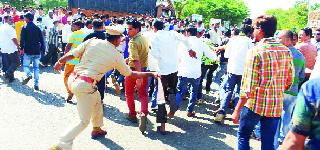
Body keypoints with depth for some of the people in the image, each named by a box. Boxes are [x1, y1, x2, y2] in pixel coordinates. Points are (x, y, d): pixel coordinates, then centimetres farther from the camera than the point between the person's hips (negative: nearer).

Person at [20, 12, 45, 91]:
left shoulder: (24, 28, -6)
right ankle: (36, 84, 6)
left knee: (25, 66, 10)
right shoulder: (38, 28, 5)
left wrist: (22, 48, 0)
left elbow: (22, 40, -11)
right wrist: (42, 49, 11)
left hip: (28, 51, -3)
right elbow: (42, 40, 5)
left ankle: (28, 75, -22)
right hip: (37, 51, 3)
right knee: (36, 68, 9)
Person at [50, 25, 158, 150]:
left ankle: (97, 129, 46)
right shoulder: (116, 56, -1)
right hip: (85, 85, -7)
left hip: (73, 79, 7)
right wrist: (151, 74, 20)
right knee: (84, 121, 5)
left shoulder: (92, 41, 5)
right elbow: (130, 74, 10)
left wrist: (60, 61, 22)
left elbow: (72, 54, 4)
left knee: (96, 99, 30)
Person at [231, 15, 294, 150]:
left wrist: (237, 110, -13)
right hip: (276, 106, 5)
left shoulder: (255, 51, -16)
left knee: (243, 136, 16)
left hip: (255, 104, -5)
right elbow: (289, 81, 10)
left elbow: (248, 86, -19)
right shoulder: (286, 51, 2)